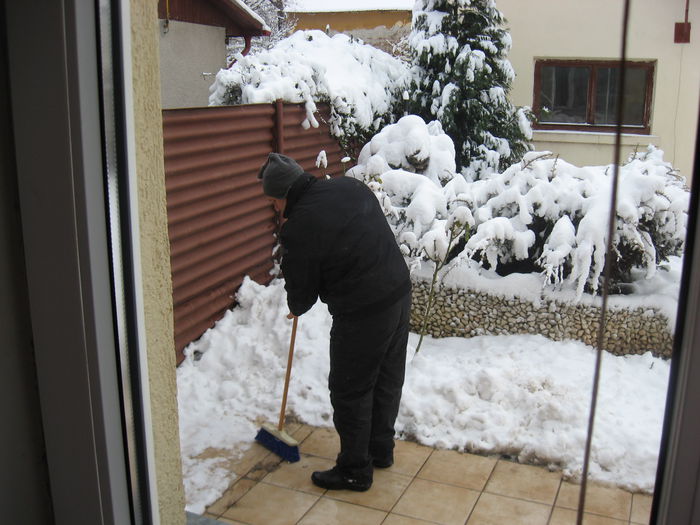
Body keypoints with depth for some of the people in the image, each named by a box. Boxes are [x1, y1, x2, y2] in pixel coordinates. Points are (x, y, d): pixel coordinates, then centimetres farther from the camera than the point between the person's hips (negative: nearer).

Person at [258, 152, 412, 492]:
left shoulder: (298, 228, -16)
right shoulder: (350, 186, 5)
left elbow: (301, 290, -5)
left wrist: (297, 309, 19)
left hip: (362, 314, -8)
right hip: (400, 292, 9)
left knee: (350, 391, 8)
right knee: (388, 378, 21)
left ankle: (355, 470, 23)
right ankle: (381, 450, 38)